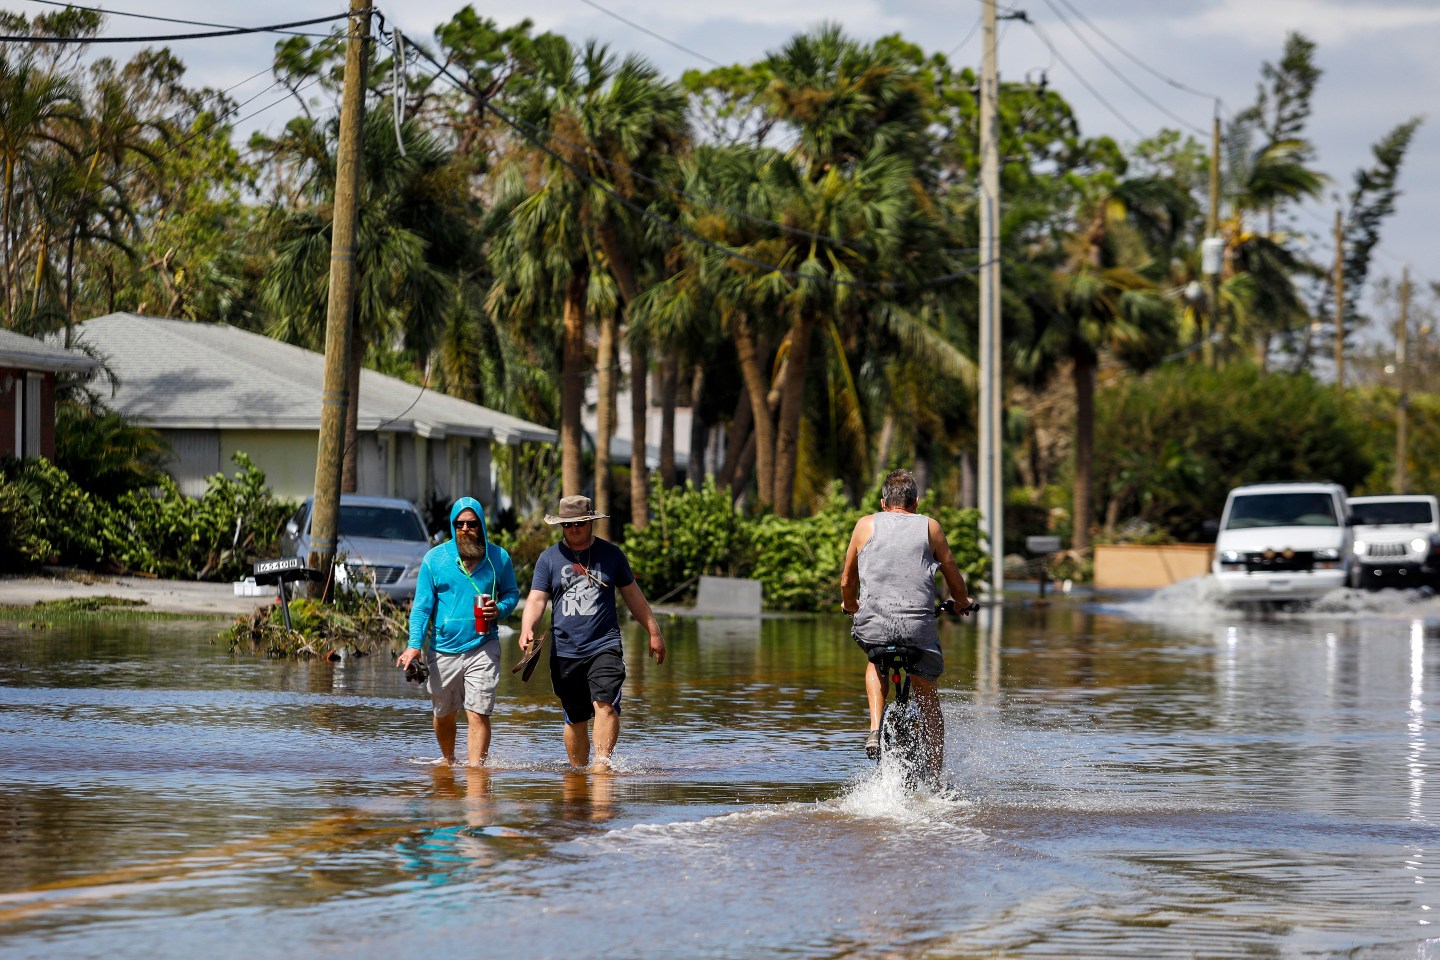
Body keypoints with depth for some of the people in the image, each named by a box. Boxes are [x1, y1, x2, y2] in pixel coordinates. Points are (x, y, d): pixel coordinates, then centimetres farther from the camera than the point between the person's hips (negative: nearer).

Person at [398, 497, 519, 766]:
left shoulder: (498, 558, 2)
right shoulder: (434, 559, 0)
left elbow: (512, 593, 15)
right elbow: (422, 606, 1)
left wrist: (500, 609, -9)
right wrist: (414, 644, -12)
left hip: (482, 649, -1)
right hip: (443, 650, 1)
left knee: (478, 714, -13)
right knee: (444, 714, 15)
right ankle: (448, 762, 38)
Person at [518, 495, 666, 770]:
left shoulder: (611, 554, 7)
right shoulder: (549, 558, 7)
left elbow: (632, 594, 16)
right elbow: (537, 599, 0)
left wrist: (654, 632, 18)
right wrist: (527, 629, -20)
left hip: (604, 646, -1)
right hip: (565, 651, 1)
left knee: (605, 705, -21)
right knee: (575, 719, 7)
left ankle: (602, 762, -28)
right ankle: (578, 769, 17)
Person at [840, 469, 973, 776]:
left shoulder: (866, 525, 14)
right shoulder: (929, 526, 14)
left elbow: (847, 581, 22)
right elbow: (954, 579, 20)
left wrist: (849, 605, 44)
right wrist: (962, 602, 43)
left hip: (873, 622, 1)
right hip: (918, 622, -1)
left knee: (876, 664, 34)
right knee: (928, 698, 17)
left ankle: (875, 730, 12)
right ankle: (935, 779, 13)